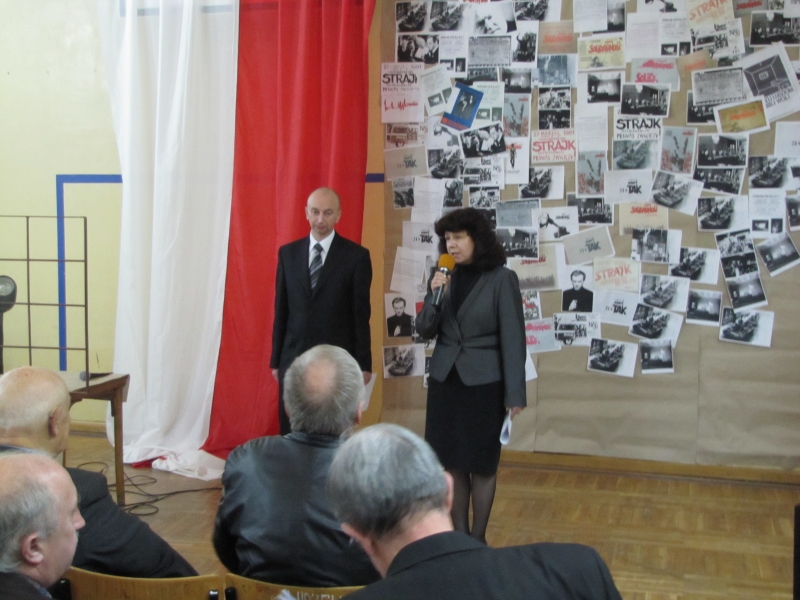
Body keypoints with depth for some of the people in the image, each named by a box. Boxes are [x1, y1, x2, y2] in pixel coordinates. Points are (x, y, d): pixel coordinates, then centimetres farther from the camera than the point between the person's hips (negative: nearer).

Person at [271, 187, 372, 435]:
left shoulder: (356, 256, -2)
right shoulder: (288, 253, 7)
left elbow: (361, 314, -2)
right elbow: (281, 310, 9)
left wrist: (363, 364, -2)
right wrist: (276, 360, 9)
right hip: (294, 359, 3)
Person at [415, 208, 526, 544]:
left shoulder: (502, 279, -9)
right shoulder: (444, 278, 5)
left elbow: (512, 338, -9)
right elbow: (425, 331, 5)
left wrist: (515, 393, -11)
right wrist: (434, 296, -13)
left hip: (483, 382, -4)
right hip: (445, 380, 4)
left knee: (481, 464, 5)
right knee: (452, 462, 9)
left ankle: (478, 538, 17)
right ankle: (459, 535, 21)